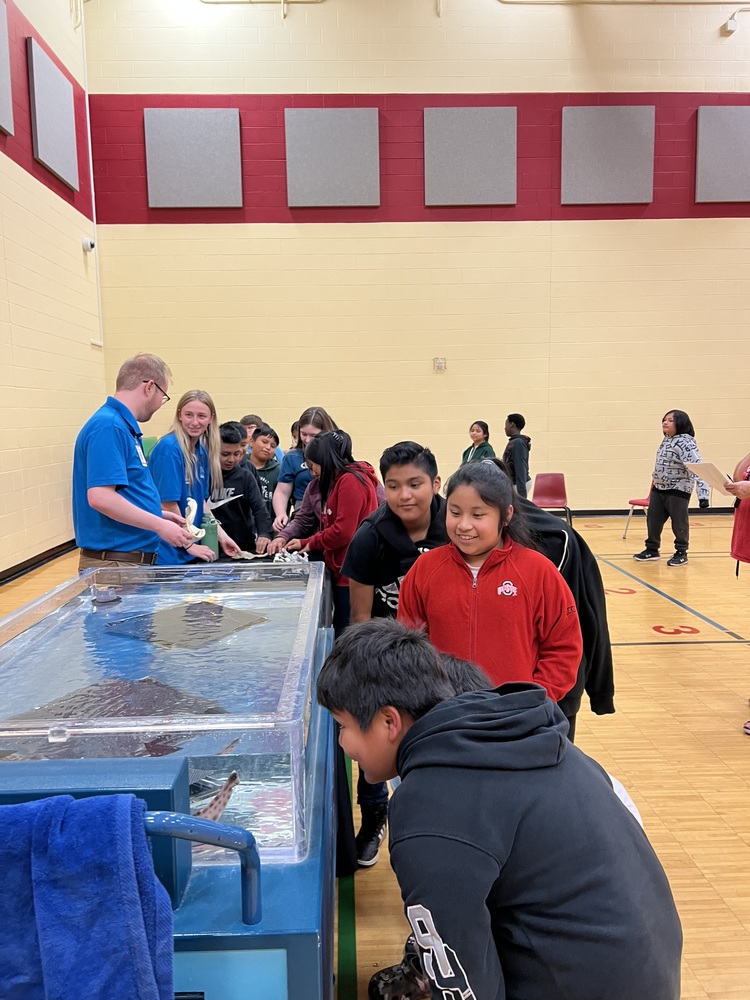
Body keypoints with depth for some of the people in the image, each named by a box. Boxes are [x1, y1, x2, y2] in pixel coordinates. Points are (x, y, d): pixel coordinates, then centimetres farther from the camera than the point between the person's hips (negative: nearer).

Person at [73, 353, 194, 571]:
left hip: (135, 560, 10)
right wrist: (160, 525, -19)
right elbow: (100, 497, -25)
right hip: (114, 564, -10)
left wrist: (160, 515, 15)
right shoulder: (108, 426, -17)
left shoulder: (124, 427, 13)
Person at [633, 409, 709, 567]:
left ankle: (681, 553, 19)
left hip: (678, 490, -8)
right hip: (659, 488, 8)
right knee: (653, 519, 12)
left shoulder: (685, 442, -18)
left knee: (679, 523, 4)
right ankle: (652, 550, 25)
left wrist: (702, 493, -32)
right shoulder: (666, 440, 10)